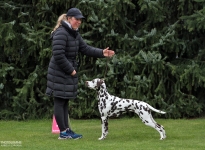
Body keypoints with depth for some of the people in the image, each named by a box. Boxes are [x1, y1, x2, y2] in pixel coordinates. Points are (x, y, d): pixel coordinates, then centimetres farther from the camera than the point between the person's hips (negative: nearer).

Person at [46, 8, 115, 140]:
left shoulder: (75, 34, 12)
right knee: (60, 102, -3)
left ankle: (66, 130, 16)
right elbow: (58, 55, -23)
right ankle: (63, 132, -1)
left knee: (65, 102, 12)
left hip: (68, 73, 10)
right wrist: (70, 70, -16)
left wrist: (101, 53, -2)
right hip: (59, 73, -10)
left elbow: (85, 49, 12)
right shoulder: (61, 33, -18)